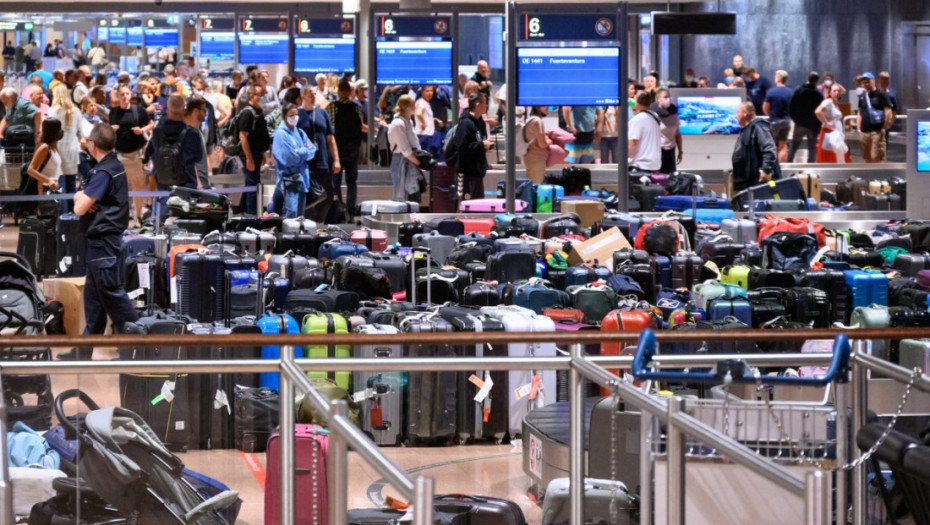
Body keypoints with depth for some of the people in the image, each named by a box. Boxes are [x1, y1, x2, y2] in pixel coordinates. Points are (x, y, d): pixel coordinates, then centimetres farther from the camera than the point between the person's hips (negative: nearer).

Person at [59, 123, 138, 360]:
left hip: (103, 240, -10)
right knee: (93, 294, 13)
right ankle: (85, 349, 18)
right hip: (100, 239, 10)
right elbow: (78, 197, 15)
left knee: (111, 292, -7)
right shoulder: (114, 166, 12)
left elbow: (79, 208, -21)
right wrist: (82, 197, -8)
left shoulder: (103, 173, -19)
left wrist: (83, 200, 0)